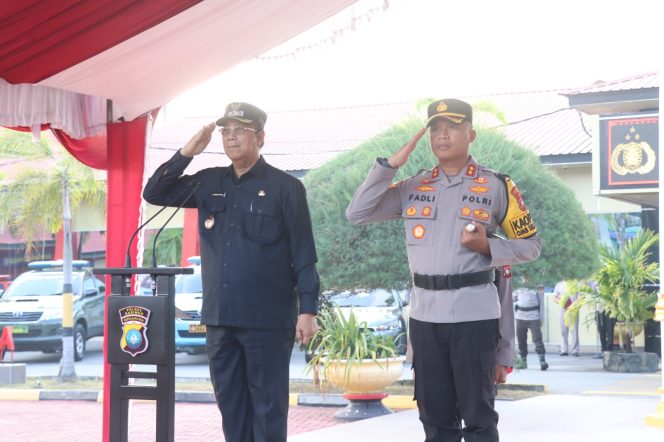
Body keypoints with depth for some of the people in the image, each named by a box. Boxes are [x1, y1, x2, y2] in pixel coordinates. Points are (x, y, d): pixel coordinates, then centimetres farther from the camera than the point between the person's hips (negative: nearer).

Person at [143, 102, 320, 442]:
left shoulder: (286, 187, -3)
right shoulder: (209, 183, 11)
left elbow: (304, 255, -5)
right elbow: (154, 193, 12)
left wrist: (307, 310, -11)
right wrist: (187, 152, 1)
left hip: (268, 320, -5)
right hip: (219, 317, 5)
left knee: (268, 406, 1)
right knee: (230, 402, 10)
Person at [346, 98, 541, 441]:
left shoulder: (497, 186, 1)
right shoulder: (412, 188, 10)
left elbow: (531, 245, 6)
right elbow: (356, 214, 5)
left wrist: (487, 246, -12)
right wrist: (389, 165, -2)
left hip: (474, 315, -4)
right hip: (425, 315, 4)